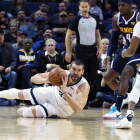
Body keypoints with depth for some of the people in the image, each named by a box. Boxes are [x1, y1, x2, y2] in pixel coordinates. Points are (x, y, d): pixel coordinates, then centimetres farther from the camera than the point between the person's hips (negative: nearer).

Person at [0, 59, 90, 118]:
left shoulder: (84, 86, -35)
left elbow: (77, 110, -47)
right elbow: (33, 78, -18)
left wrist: (64, 92, -51)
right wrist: (45, 80, -41)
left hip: (60, 109, -4)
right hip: (51, 94, 4)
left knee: (27, 113, -15)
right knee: (18, 93, 11)